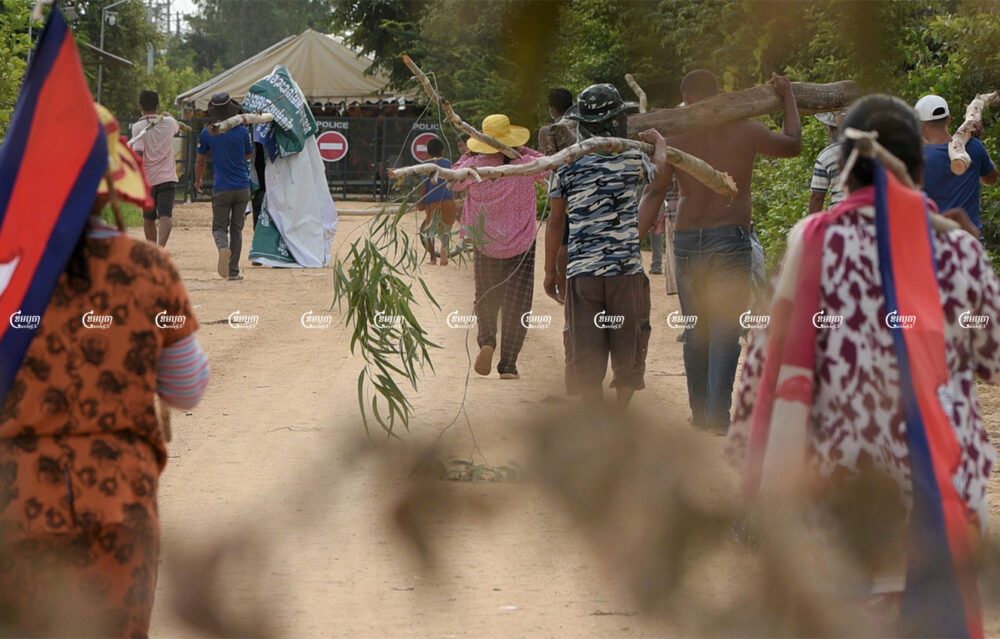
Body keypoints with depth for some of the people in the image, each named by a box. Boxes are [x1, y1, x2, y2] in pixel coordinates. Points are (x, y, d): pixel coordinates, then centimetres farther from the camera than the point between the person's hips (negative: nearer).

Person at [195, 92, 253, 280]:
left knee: (219, 227, 7)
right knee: (236, 228, 11)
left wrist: (198, 180, 26)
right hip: (242, 187, 1)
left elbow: (200, 161, 8)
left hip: (221, 189, -1)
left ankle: (223, 248, -27)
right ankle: (233, 271, 9)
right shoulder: (241, 131, -4)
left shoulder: (207, 133, -4)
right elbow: (250, 154, 13)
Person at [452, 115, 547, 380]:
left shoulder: (475, 167, -12)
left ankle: (486, 341, -3)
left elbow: (454, 182, 8)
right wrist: (525, 152, 8)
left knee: (486, 298, 21)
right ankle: (507, 365, -4)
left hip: (485, 246, 1)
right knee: (516, 305, 3)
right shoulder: (525, 166, -13)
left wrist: (469, 156, 14)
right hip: (521, 247, -1)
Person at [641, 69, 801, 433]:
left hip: (687, 239, 2)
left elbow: (655, 192, 0)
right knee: (726, 327, -3)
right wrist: (787, 97, 29)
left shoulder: (676, 138, 1)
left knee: (696, 329, 14)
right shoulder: (745, 131, -1)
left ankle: (699, 412, 19)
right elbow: (793, 144, 16)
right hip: (731, 238, -2)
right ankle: (718, 413, -13)